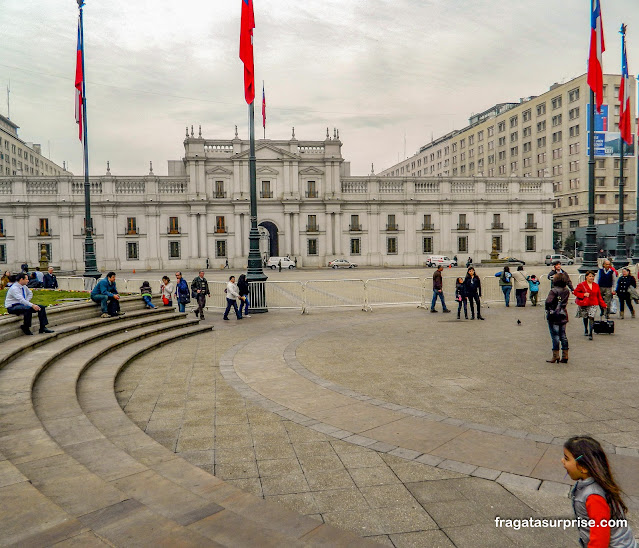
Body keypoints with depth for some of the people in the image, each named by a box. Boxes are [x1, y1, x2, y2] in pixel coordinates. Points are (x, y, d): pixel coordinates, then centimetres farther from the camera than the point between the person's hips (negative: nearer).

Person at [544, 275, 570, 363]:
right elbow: (565, 302, 13)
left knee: (555, 336, -1)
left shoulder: (554, 291, -17)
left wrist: (547, 309, -10)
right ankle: (565, 356, 13)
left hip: (554, 316, -6)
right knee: (563, 336, 11)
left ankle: (555, 356, 1)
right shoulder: (567, 291, 5)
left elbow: (548, 301, -26)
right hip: (563, 315, 7)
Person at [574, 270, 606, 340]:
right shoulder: (582, 285, -3)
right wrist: (583, 294, -16)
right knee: (585, 317, 13)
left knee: (591, 317, -14)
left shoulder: (596, 286, 8)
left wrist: (603, 304, 7)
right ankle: (586, 330, 38)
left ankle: (590, 334, -13)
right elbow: (575, 292, -4)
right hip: (584, 304, -1)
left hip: (593, 304, 1)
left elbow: (599, 296, 12)